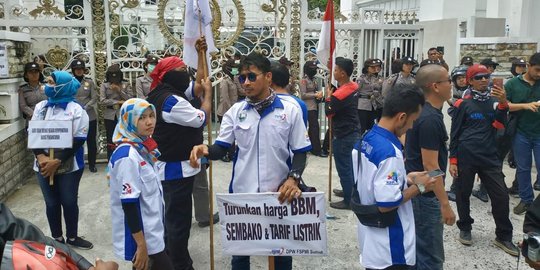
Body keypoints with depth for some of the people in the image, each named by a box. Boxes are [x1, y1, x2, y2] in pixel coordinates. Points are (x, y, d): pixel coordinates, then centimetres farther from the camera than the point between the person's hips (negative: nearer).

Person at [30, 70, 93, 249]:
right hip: (44, 166, 3)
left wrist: (57, 161, -19)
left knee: (69, 202, 8)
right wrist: (41, 157, -13)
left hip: (69, 166, -3)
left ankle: (72, 237, 26)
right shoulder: (40, 107, 5)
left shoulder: (76, 110, -8)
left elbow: (78, 140, -12)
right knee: (51, 203, 12)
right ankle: (57, 238, 28)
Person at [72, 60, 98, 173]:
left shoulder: (90, 82, 4)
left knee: (91, 141, 6)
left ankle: (92, 164, 18)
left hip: (90, 116, 1)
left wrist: (85, 108, -12)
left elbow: (94, 98, 0)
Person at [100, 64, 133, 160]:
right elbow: (102, 100, -8)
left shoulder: (125, 85, 3)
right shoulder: (104, 85, 1)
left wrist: (119, 90, -14)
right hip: (110, 115, 0)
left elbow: (130, 99, -6)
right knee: (110, 140, 5)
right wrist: (118, 102, -12)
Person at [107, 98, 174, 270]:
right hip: (139, 234, -9)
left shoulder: (143, 147, 5)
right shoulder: (127, 156, -23)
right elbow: (129, 204, -24)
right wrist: (141, 245, -22)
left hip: (151, 230, 9)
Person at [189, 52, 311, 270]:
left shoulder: (290, 110, -5)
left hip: (279, 193, -1)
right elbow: (221, 149, -1)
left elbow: (300, 152, -1)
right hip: (242, 193, 1)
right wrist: (205, 150, -24)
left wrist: (293, 178, -19)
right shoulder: (235, 111, 0)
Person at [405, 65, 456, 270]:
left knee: (418, 250, 20)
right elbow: (430, 165, -24)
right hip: (424, 193, -10)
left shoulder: (422, 112, 8)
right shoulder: (431, 118, -22)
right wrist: (445, 203, -20)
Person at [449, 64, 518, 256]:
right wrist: (452, 159, -4)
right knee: (463, 194, 8)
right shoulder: (463, 104, -2)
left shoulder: (494, 101, 7)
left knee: (501, 195, 0)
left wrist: (503, 103, -19)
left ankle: (504, 236, 13)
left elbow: (500, 126, -5)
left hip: (490, 157, 3)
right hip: (466, 156, -2)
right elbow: (455, 133, 0)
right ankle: (465, 229, 27)